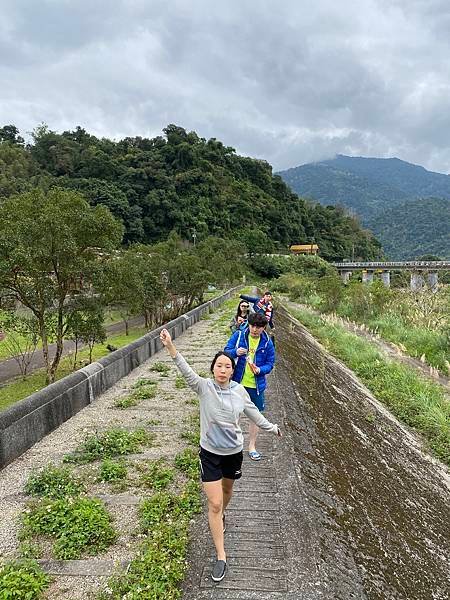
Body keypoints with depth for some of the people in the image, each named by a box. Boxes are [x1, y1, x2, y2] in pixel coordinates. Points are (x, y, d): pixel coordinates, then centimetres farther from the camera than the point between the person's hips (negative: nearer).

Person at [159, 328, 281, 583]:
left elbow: (253, 412, 7)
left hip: (234, 451, 3)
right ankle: (221, 557, 14)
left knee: (227, 489, 27)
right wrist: (171, 347, -53)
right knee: (214, 504, -1)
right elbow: (187, 371, -37)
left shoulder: (239, 390, -10)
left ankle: (222, 515, 62)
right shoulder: (204, 387, -19)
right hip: (210, 453, -3)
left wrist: (271, 427, 17)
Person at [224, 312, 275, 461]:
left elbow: (270, 363, -1)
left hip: (256, 385, 1)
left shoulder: (267, 342, -6)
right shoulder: (238, 335, -8)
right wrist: (235, 352, -30)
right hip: (237, 382, -1)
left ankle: (252, 446, 30)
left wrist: (260, 370, -22)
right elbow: (226, 351, -8)